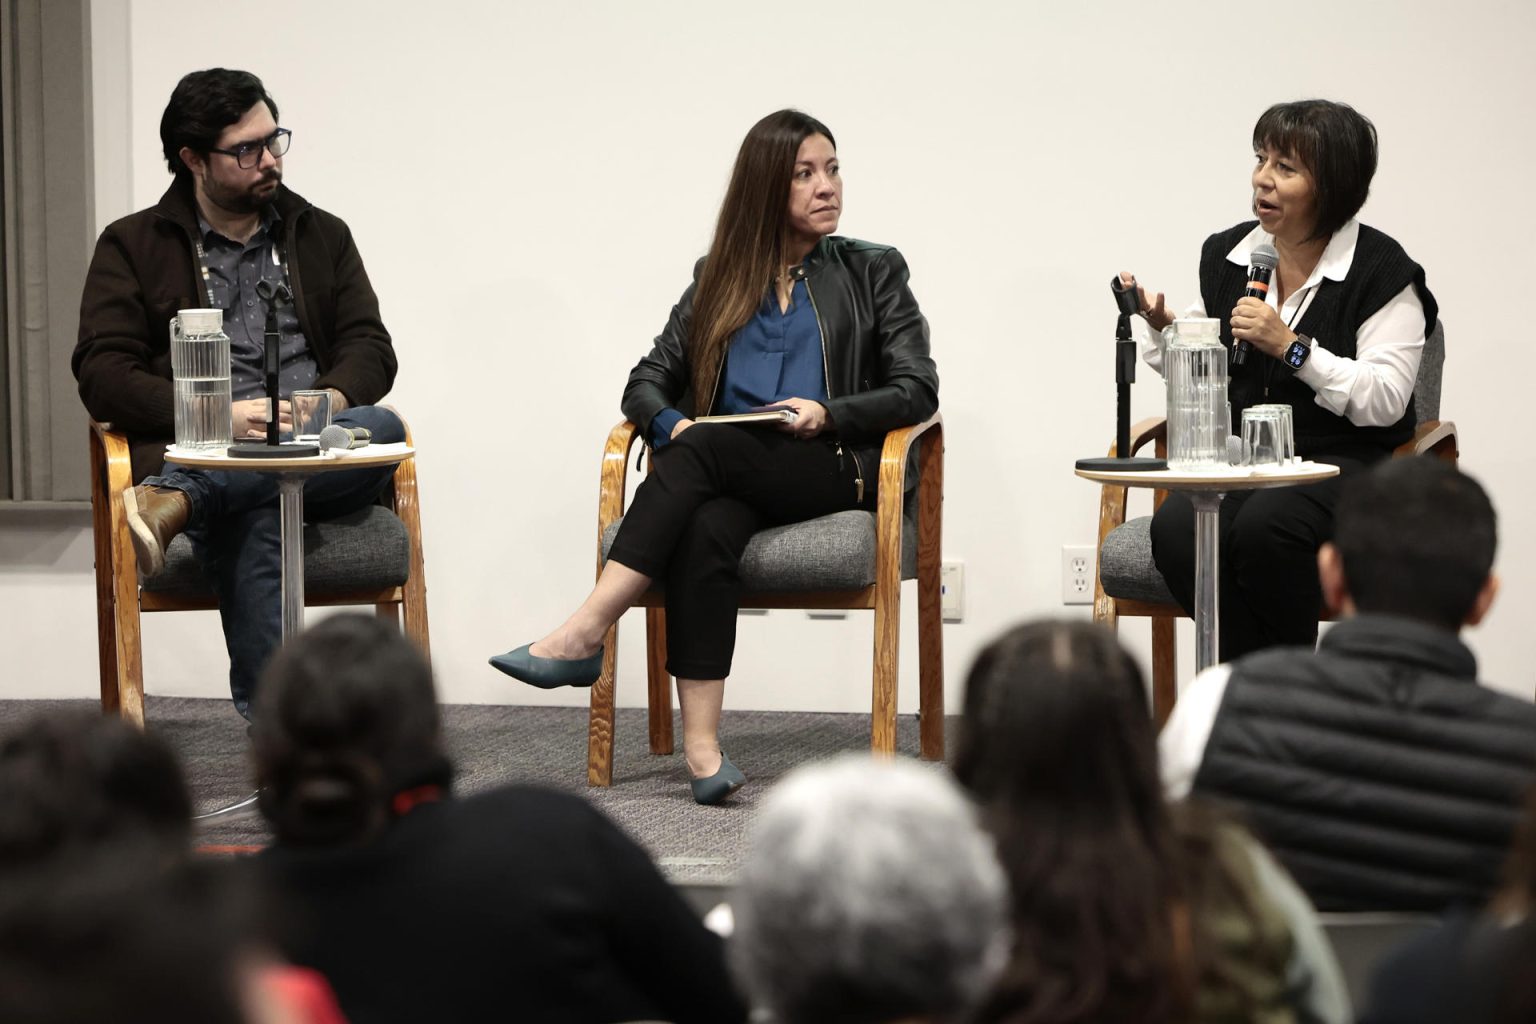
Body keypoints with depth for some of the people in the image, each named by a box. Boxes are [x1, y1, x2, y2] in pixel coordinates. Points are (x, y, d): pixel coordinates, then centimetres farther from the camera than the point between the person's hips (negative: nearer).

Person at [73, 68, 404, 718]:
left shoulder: (321, 236, 23)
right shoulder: (133, 246, 13)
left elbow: (371, 349, 14)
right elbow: (103, 374, 1)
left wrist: (331, 400, -12)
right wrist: (219, 415, -15)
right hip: (200, 455, -3)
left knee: (384, 427, -34)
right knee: (251, 521, -40)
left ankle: (174, 504, -48)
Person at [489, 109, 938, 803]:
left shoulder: (874, 272, 15)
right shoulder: (718, 280, 21)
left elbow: (917, 391, 5)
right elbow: (647, 380, 14)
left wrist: (827, 414, -13)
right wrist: (671, 422, -10)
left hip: (835, 471, -2)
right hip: (728, 478, 2)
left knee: (704, 450, -32)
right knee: (705, 531, -35)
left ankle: (583, 636, -38)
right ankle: (700, 743, -44)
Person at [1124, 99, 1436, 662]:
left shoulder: (1382, 271, -6)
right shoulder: (1226, 254, 11)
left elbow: (1385, 400, -14)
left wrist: (1293, 347, -21)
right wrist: (1163, 325, 1)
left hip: (1346, 462, -5)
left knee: (1263, 527, -35)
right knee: (1175, 529, -28)